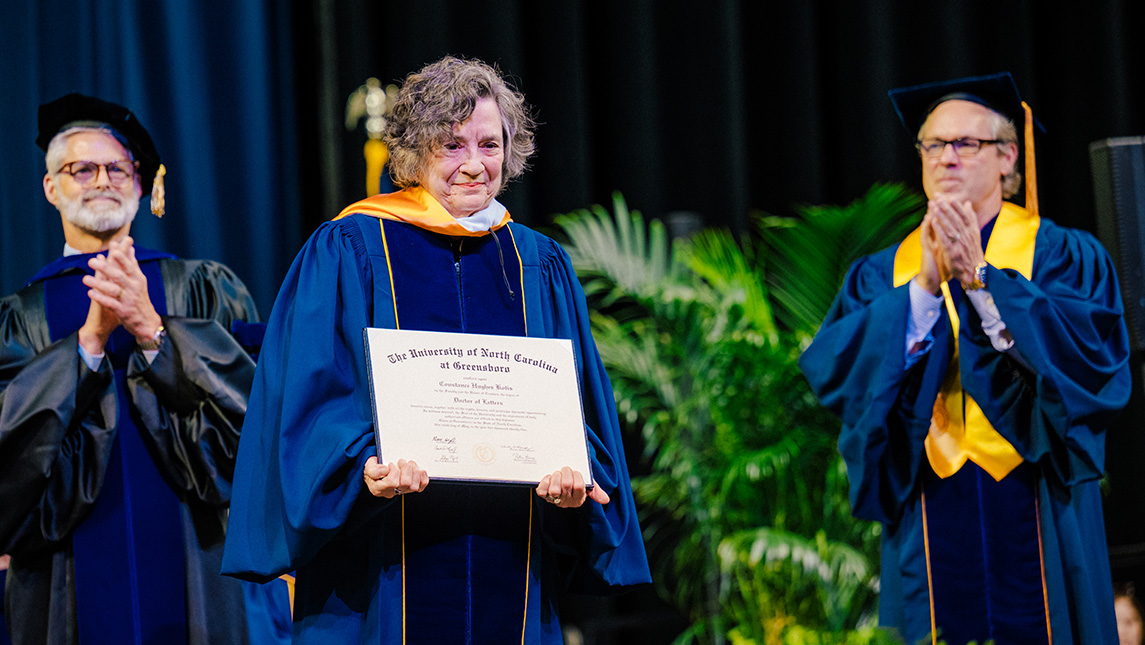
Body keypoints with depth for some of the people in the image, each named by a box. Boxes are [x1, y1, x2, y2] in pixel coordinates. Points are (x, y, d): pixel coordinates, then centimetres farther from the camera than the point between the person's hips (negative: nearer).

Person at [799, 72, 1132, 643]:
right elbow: (831, 372, -4)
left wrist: (980, 278, -18)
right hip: (931, 527, 2)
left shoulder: (1062, 254, 5)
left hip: (1035, 521, -1)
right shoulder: (880, 275, 12)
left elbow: (1095, 354, -12)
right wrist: (924, 287, -15)